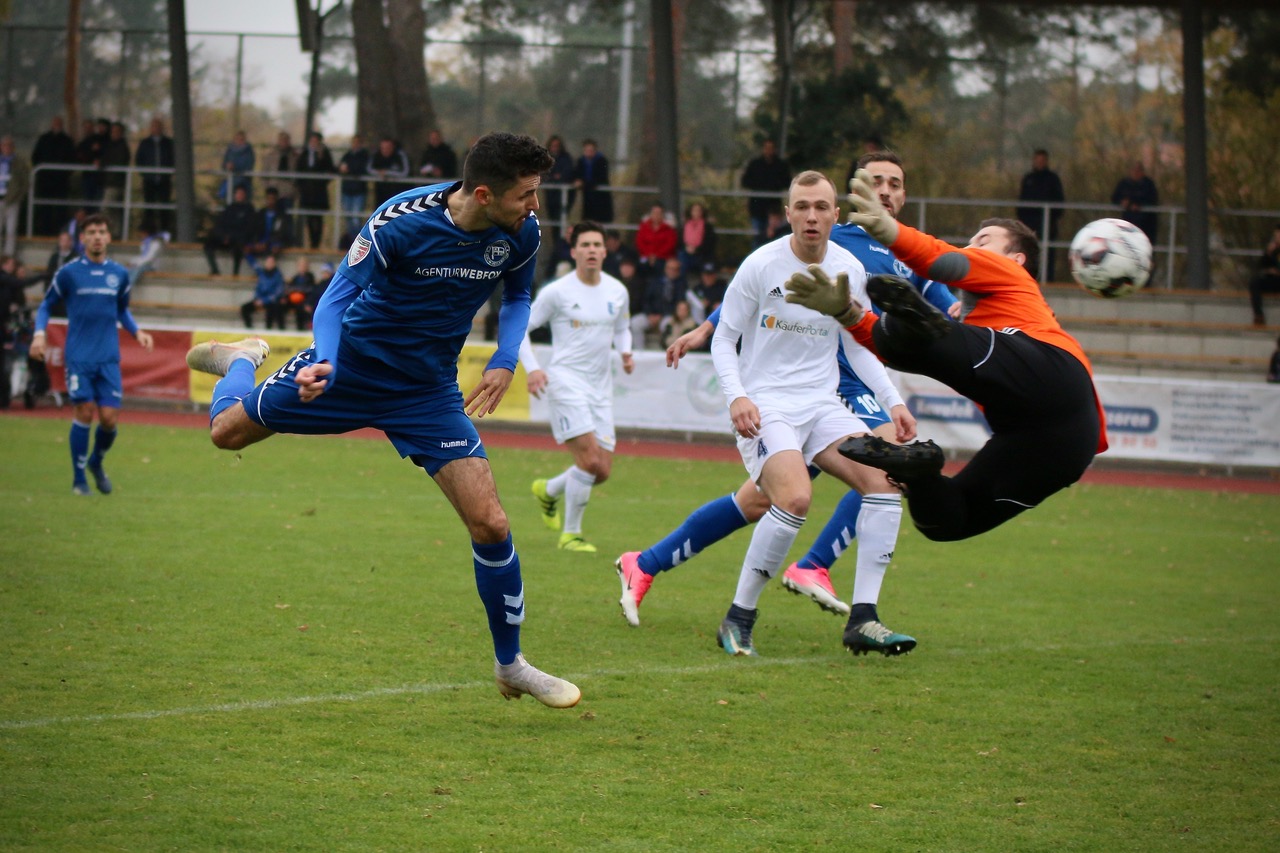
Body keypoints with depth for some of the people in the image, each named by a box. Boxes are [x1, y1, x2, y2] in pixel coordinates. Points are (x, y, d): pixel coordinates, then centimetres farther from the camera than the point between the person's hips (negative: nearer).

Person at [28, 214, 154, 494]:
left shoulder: (119, 274, 8)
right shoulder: (68, 273, 0)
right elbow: (46, 305, 10)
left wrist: (137, 331, 6)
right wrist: (39, 334, -7)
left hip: (109, 358, 2)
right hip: (78, 355, -2)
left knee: (109, 418, -4)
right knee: (85, 413, -8)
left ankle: (96, 462, 26)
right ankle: (79, 479, 7)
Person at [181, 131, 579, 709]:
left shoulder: (521, 232, -13)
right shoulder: (400, 221, -27)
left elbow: (517, 297, 8)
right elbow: (340, 293, -18)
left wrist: (505, 362, -9)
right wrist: (324, 364, -36)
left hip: (427, 392, 2)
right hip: (353, 360, -2)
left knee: (490, 525, -11)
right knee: (227, 431, 9)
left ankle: (510, 665, 9)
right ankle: (243, 361, 47)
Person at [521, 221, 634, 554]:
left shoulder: (617, 291, 8)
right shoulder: (557, 292, -7)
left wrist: (625, 352, 4)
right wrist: (532, 368, -12)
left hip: (601, 386, 6)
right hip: (566, 380, -6)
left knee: (602, 470, 2)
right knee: (590, 459, -18)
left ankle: (548, 490, 32)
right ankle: (570, 534, -3)